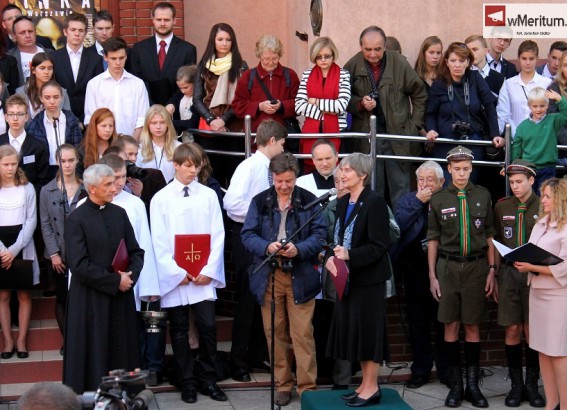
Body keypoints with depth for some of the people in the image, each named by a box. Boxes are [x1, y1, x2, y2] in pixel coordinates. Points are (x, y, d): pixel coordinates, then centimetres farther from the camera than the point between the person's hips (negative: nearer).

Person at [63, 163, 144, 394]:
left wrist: (130, 276, -11)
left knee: (121, 350, 7)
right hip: (90, 298, -5)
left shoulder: (119, 214, 6)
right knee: (93, 355, 2)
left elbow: (136, 252, 8)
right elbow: (79, 265, -15)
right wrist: (115, 281, -14)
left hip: (121, 297, 5)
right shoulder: (76, 219, -9)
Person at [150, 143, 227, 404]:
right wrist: (177, 273, -9)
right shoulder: (161, 199, 0)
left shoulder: (208, 195, 3)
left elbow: (218, 235, 2)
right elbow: (159, 243, -2)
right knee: (179, 331, 6)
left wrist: (209, 270, -7)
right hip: (174, 277, 0)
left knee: (208, 327, -3)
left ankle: (208, 380, 11)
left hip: (204, 276, 1)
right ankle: (187, 383, 16)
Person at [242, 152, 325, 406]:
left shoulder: (308, 200, 1)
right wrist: (266, 247, -20)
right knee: (274, 333, 8)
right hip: (269, 276, 2)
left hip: (300, 276, -2)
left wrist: (299, 249, -20)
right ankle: (282, 384, 19)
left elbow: (319, 234, -2)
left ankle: (307, 386, 4)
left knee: (303, 333, -3)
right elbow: (247, 234, 0)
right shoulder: (260, 201, 4)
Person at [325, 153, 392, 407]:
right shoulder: (343, 202, 11)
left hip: (369, 278, -8)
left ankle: (372, 388, 7)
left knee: (367, 328, -2)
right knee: (353, 328, 11)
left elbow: (379, 245, -17)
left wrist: (349, 255, -25)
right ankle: (366, 383, 22)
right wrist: (332, 257, -6)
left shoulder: (374, 202, -13)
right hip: (348, 277, 8)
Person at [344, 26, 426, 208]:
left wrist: (414, 124, 4)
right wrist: (360, 104, -13)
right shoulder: (353, 66, -5)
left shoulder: (399, 63, -6)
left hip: (397, 133, 0)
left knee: (400, 188, 6)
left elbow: (419, 94, 6)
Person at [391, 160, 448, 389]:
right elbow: (399, 224, -12)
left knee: (443, 321, 6)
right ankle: (421, 369, 20)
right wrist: (418, 202, -13)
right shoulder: (408, 200, 6)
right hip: (415, 271, 3)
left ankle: (446, 369, 17)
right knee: (418, 321, 10)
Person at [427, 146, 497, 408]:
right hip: (448, 267, 0)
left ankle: (473, 384, 10)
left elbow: (490, 236, 7)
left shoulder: (483, 196, 5)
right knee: (451, 325, 2)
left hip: (476, 266, 0)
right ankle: (455, 384, 9)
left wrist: (492, 270, 2)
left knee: (472, 326, 3)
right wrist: (432, 275, 2)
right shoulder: (439, 199, 3)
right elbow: (433, 239, 6)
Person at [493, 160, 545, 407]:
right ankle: (516, 384, 12)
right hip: (509, 273, 2)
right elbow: (497, 244, 12)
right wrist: (495, 277, 8)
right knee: (512, 330, 2)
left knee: (532, 330, 2)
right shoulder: (502, 207, 7)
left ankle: (532, 384, 13)